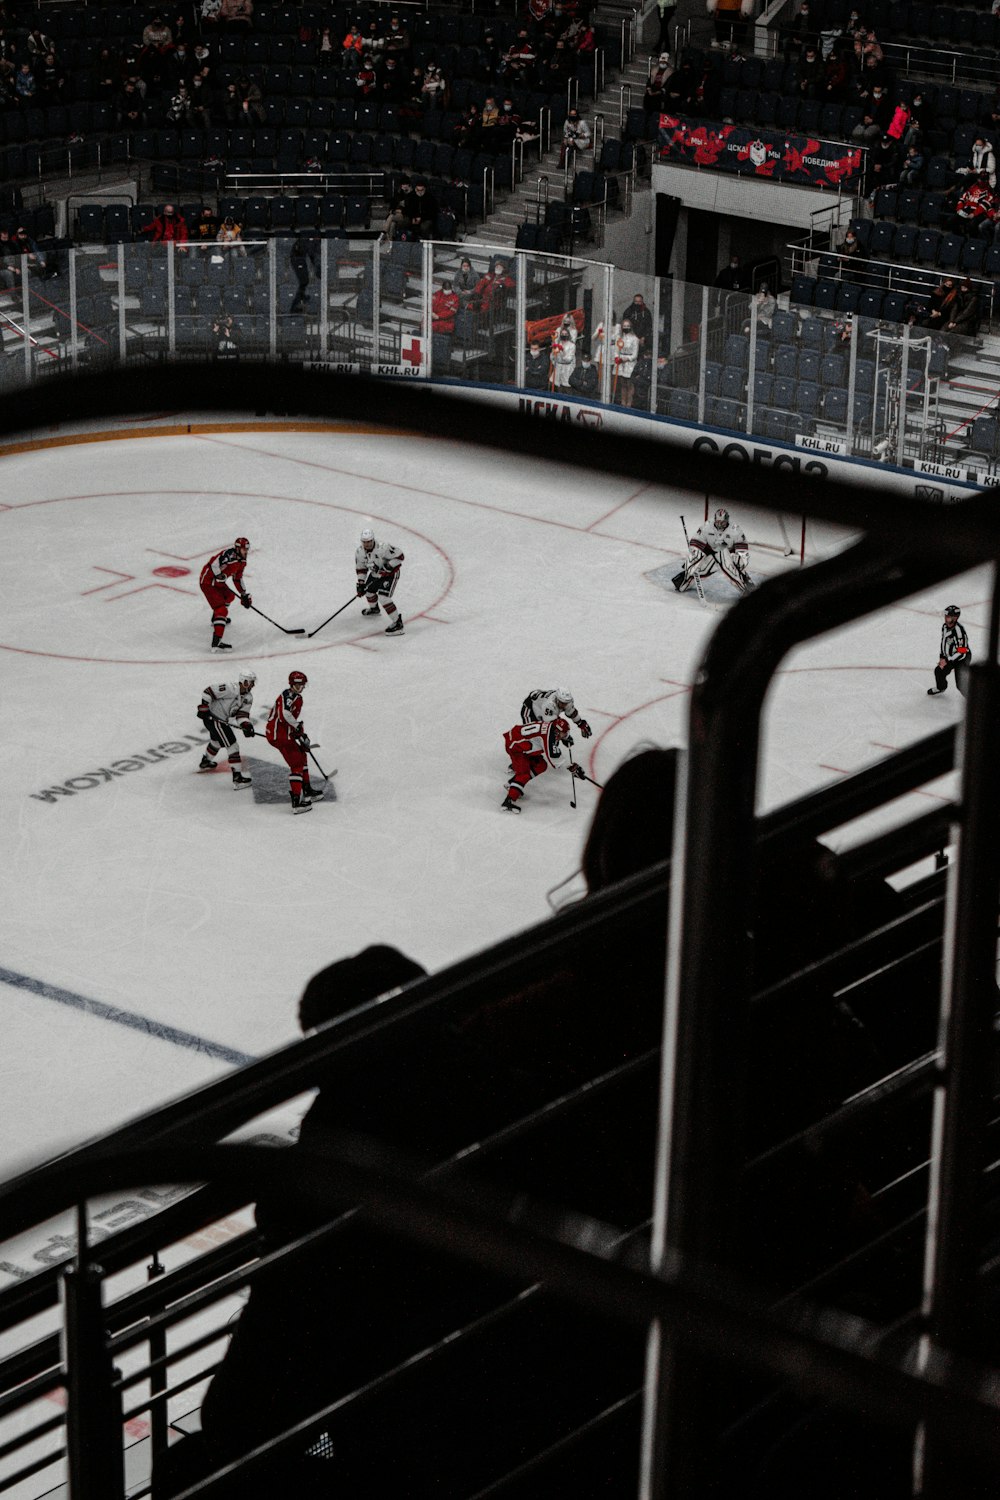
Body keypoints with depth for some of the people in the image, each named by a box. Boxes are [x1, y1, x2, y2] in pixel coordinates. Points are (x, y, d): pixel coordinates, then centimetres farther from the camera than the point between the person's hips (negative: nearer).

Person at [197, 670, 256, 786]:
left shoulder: (248, 698, 0)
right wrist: (203, 708, -24)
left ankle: (205, 762, 61)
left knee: (217, 741, 34)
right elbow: (209, 692, -23)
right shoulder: (230, 688, -26)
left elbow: (242, 714, -3)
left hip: (222, 720, 10)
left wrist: (246, 726, -22)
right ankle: (237, 777, -14)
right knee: (232, 745, -12)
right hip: (212, 718, -10)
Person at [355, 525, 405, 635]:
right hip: (375, 574, 8)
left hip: (390, 574, -8)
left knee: (383, 597, -21)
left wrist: (387, 567, -32)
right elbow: (361, 568, 1)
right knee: (368, 590, 21)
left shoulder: (383, 547, -33)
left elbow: (399, 557, -26)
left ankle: (397, 623, -16)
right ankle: (373, 608, 56)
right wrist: (361, 584, -6)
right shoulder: (360, 551, -11)